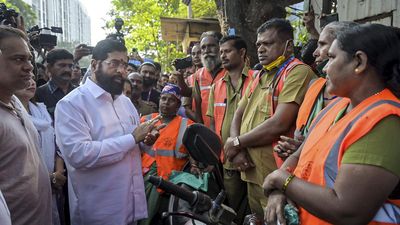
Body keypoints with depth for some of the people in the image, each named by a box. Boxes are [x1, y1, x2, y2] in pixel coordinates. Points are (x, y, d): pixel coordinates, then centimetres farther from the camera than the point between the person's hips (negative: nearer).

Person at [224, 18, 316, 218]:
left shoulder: (298, 72, -12)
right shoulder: (260, 76, 16)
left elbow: (279, 125, -23)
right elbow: (238, 115, 12)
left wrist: (237, 142, -10)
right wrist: (237, 150, -7)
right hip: (252, 173, 8)